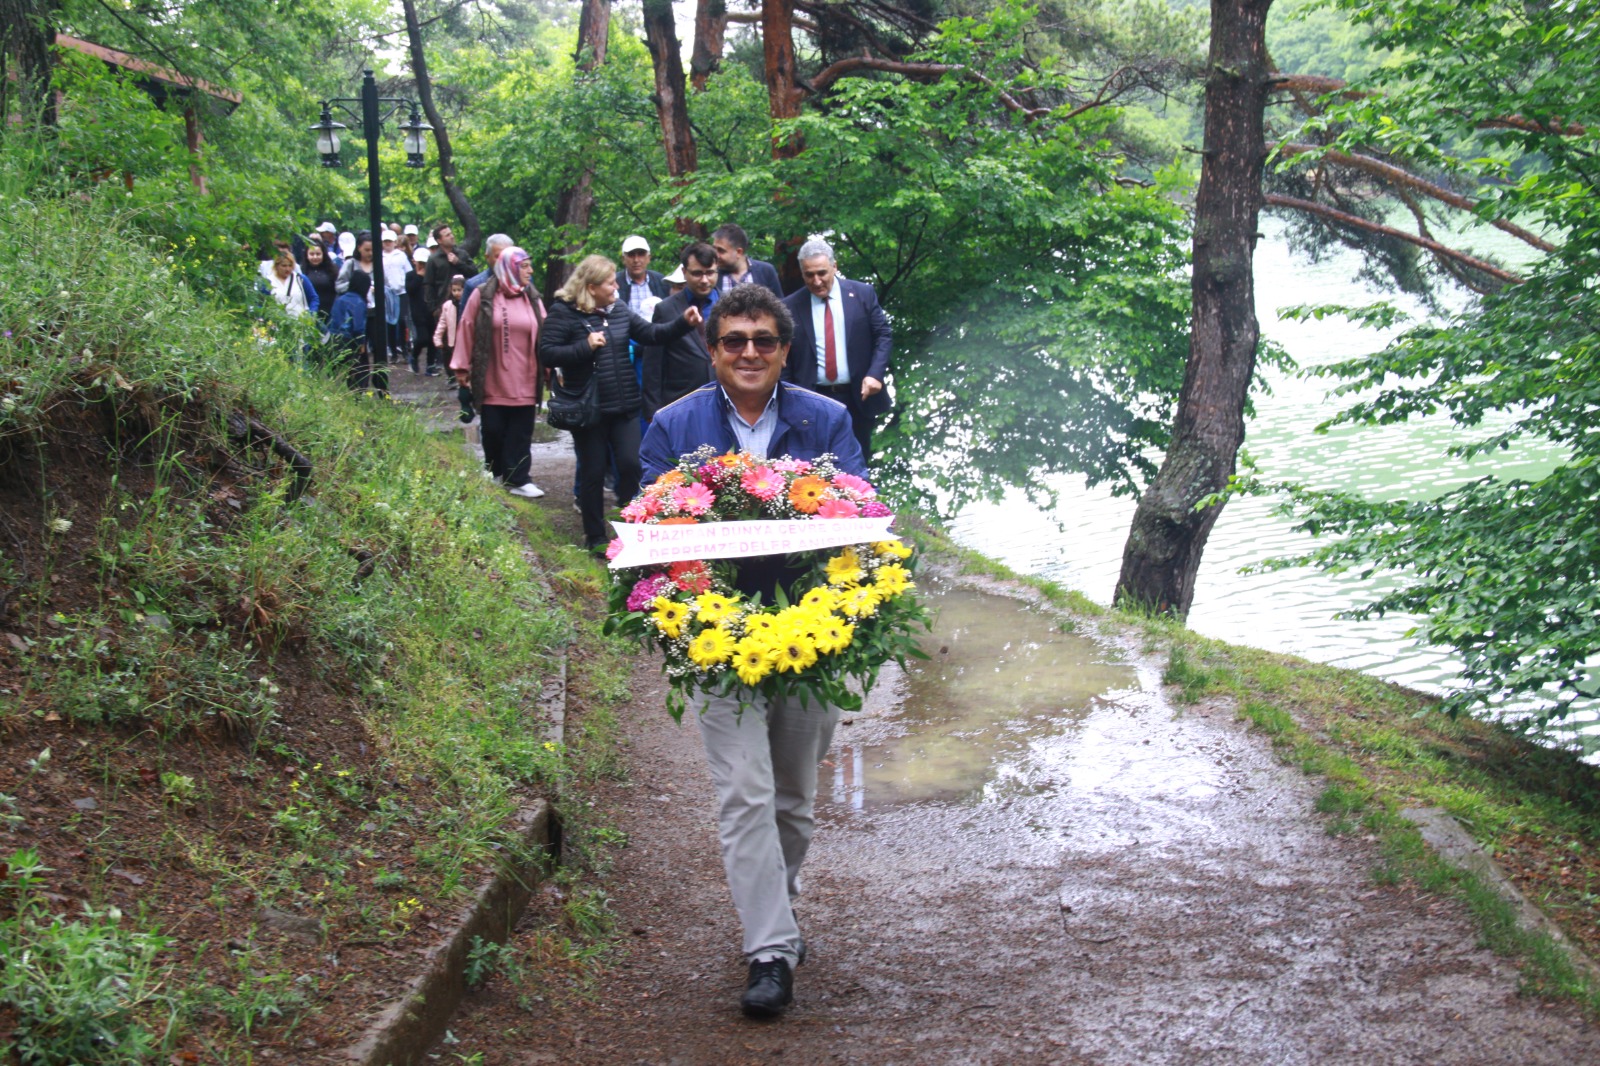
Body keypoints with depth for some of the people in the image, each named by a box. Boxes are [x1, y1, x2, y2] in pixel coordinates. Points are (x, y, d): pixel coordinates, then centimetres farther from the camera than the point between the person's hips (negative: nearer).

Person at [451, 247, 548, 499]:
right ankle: (496, 475, 24)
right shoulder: (483, 296, -2)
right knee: (493, 431, 7)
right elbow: (466, 331, -1)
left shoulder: (532, 299, 7)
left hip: (524, 383, 2)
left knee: (520, 434, 1)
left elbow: (544, 336, 7)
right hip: (492, 383, -2)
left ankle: (517, 479, 6)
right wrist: (461, 367, -2)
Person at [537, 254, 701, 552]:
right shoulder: (563, 312, -10)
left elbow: (652, 334, 8)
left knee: (631, 465, -2)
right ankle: (595, 536, 18)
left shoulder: (619, 309, 6)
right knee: (593, 473, 5)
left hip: (625, 406, 4)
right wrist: (585, 347, -22)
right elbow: (546, 354, -14)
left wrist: (684, 323, -5)